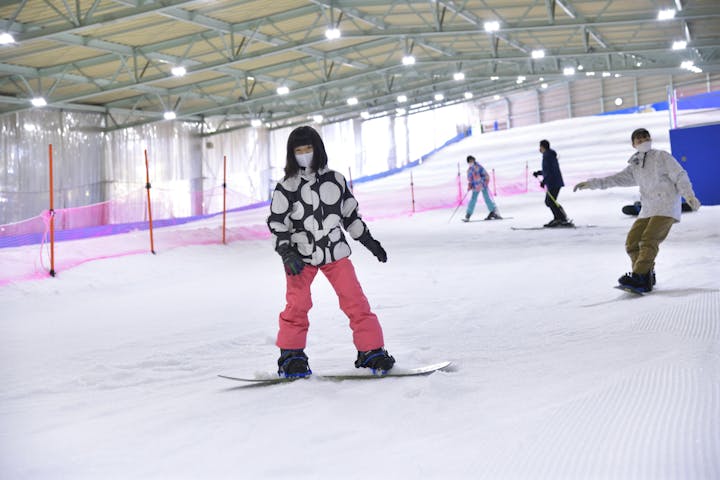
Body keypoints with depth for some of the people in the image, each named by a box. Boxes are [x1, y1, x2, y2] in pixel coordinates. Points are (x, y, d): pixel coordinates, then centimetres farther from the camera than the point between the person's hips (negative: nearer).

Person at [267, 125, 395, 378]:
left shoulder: (335, 180, 5)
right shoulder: (286, 187, -3)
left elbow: (350, 214, 16)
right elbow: (276, 224, -2)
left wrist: (368, 240, 18)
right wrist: (287, 253, -14)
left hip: (335, 252, 2)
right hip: (301, 256, -2)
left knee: (355, 300, -4)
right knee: (297, 305, -10)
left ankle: (371, 351, 4)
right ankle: (291, 355, 7)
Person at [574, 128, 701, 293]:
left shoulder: (661, 156, 4)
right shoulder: (635, 166, 20)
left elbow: (679, 176, -2)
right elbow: (618, 178, 15)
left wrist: (688, 195, -16)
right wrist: (592, 183, 7)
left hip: (666, 206, -7)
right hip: (648, 209, 7)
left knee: (649, 240, -23)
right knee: (632, 242, -4)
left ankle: (639, 277, -30)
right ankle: (647, 276, 3)